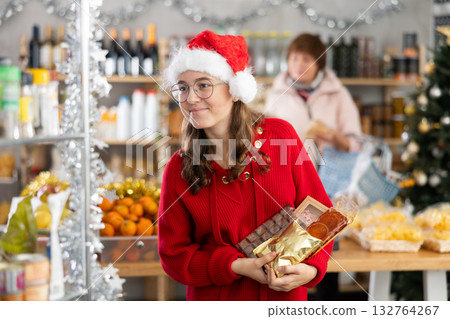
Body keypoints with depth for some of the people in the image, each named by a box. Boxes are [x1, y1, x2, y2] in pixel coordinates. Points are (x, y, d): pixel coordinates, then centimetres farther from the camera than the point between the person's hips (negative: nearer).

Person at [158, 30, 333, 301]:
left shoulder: (281, 136, -8)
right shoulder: (179, 170, -9)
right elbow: (174, 254, -6)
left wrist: (311, 268, -19)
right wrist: (236, 266, -20)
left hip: (285, 297, 1)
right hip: (215, 299, 0)